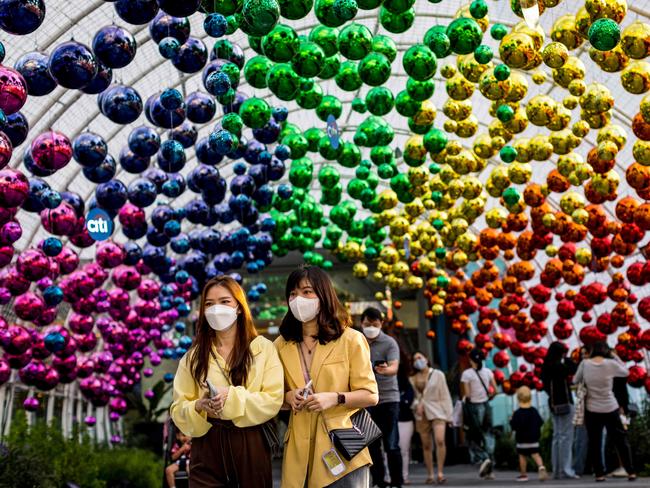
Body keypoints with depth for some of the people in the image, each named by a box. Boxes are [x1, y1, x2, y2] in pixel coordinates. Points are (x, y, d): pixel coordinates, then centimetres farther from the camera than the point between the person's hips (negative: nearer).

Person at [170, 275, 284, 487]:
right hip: (207, 447, 1)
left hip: (251, 445, -1)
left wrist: (233, 398, -19)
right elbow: (178, 408, 6)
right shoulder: (194, 356, 8)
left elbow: (273, 400, -6)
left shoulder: (264, 348, 1)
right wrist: (198, 407, -15)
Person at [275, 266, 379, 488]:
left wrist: (335, 398, -19)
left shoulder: (351, 340, -2)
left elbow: (370, 395, -2)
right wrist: (288, 397, -6)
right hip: (300, 451, 3)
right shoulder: (281, 345, 9)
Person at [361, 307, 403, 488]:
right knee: (371, 444, 7)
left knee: (391, 445, -4)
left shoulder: (389, 343, -7)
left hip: (388, 398, -4)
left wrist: (385, 370, -46)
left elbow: (394, 368, -23)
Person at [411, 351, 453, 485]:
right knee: (426, 445, 3)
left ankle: (440, 472, -16)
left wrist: (449, 414, -1)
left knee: (440, 440, -21)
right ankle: (430, 475, 11)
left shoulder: (438, 374, 5)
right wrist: (416, 404, -9)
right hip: (421, 414, 3)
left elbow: (445, 395, 4)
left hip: (437, 411, -3)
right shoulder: (413, 379, 11)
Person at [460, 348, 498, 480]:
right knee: (488, 436, 8)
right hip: (486, 405, 4)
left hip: (474, 406, -4)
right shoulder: (488, 372, 3)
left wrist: (464, 398, 8)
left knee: (474, 436, 8)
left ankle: (482, 458, -17)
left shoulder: (466, 374, -10)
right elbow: (494, 391, 3)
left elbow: (466, 394, -12)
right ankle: (489, 471, 7)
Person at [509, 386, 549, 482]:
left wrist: (511, 420, 1)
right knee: (535, 454, 6)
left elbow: (514, 426, -17)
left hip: (522, 439, -4)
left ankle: (523, 474, 14)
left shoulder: (517, 413, -14)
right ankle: (541, 467, -18)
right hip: (534, 438, 4)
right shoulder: (534, 411, 1)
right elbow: (540, 423, 5)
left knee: (522, 456, 7)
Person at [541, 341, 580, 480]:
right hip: (564, 403, -9)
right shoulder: (559, 366, -17)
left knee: (557, 436, 12)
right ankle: (565, 470, -5)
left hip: (554, 403, 9)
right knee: (566, 437, -5)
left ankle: (557, 470, 15)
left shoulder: (547, 366, 8)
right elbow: (575, 369, -7)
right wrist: (565, 359, 3)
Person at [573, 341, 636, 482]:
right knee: (621, 440, 11)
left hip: (592, 410, 1)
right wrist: (615, 356, 15)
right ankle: (631, 472, 13)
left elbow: (575, 381, 6)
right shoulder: (611, 363, -9)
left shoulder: (585, 364, -5)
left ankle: (599, 474, 8)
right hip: (610, 409, 0)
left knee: (594, 443, 8)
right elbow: (625, 372, 10)